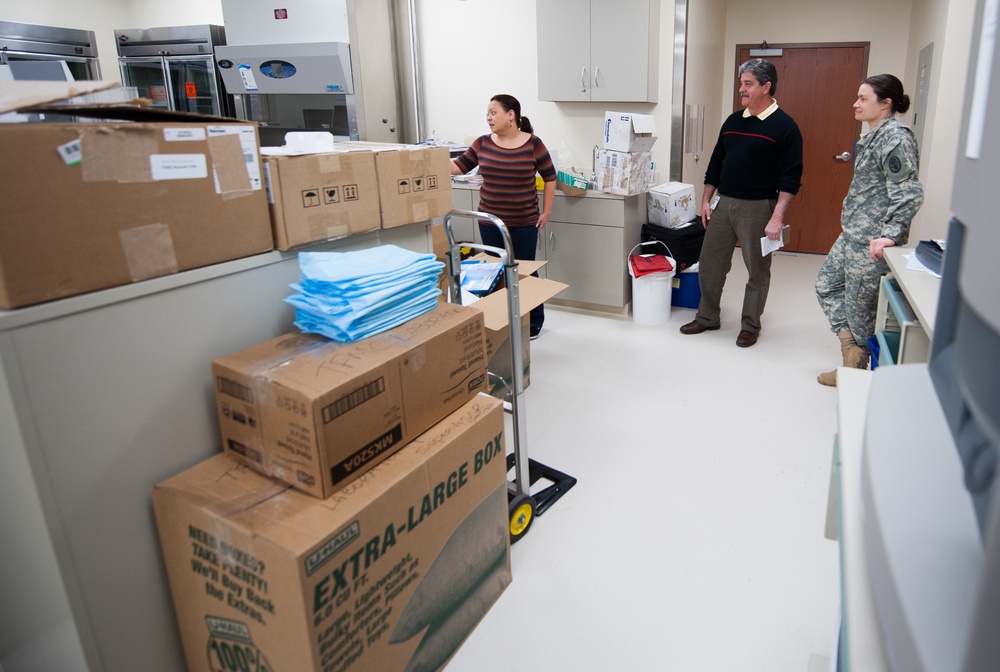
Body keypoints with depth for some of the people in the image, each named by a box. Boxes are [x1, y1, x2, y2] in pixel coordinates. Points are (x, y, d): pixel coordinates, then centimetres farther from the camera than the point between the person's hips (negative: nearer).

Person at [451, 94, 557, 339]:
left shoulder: (533, 144, -7)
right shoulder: (483, 143, 0)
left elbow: (550, 177, 0)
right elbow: (460, 166, 7)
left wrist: (546, 212, -1)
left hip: (524, 223, -3)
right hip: (490, 222, 3)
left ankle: (534, 322, 22)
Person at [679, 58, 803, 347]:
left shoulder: (784, 126, -8)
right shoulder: (732, 121, 10)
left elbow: (790, 178, -12)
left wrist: (777, 217, -19)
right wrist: (706, 199, 9)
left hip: (758, 207, -5)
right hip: (723, 203, 6)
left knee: (757, 270, 6)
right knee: (709, 264, 8)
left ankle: (750, 326, 19)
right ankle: (707, 317, 24)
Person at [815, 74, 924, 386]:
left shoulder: (896, 137, -17)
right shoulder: (874, 135, 13)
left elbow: (909, 193, -23)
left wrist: (890, 234, -29)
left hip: (871, 241, -10)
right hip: (852, 234, 10)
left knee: (859, 303, 1)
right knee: (826, 284, 15)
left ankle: (860, 369, 17)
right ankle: (851, 347, 17)